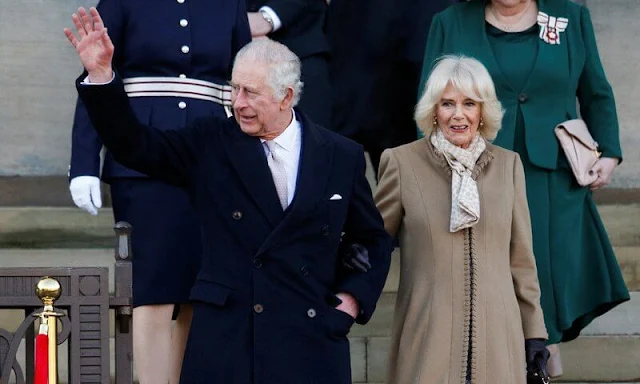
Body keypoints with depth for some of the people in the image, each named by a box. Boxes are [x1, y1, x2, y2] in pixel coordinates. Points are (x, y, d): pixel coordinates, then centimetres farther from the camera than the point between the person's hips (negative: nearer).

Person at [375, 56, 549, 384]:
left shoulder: (507, 164, 9)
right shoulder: (402, 162, 1)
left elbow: (521, 258, 12)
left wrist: (534, 331, 10)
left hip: (496, 340, 2)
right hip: (428, 340, -2)